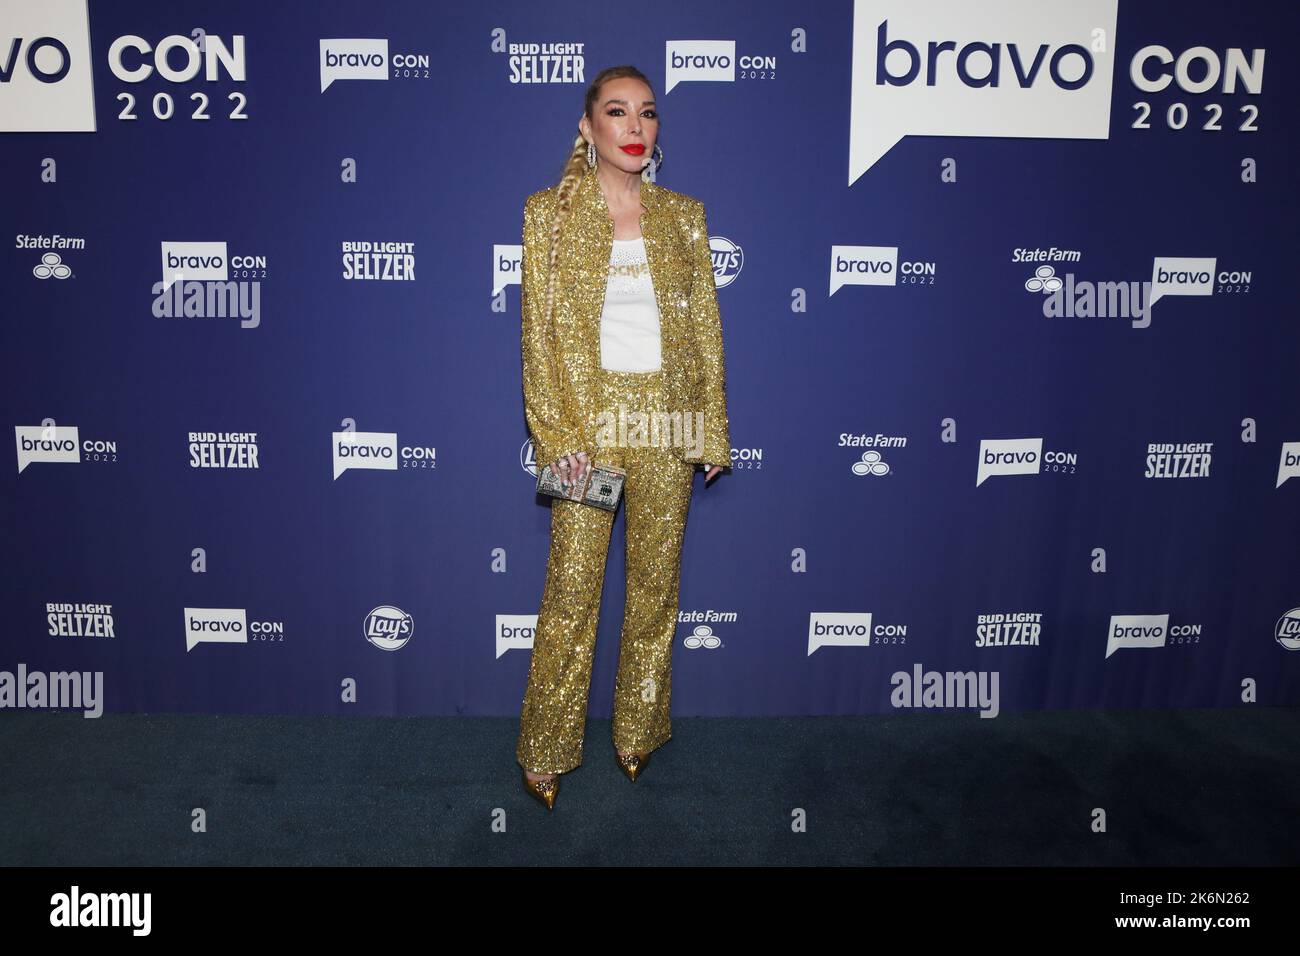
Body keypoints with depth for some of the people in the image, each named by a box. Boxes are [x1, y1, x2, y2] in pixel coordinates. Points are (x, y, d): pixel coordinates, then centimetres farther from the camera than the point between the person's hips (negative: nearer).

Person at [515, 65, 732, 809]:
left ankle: (640, 733, 29)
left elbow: (706, 327, 7)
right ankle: (547, 750, 18)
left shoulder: (683, 215, 7)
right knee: (572, 587, 2)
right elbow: (539, 332, -4)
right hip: (586, 422, -2)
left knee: (656, 583, 10)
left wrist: (713, 431, 4)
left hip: (667, 425, 3)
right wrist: (558, 433, -12)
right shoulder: (551, 213, 0)